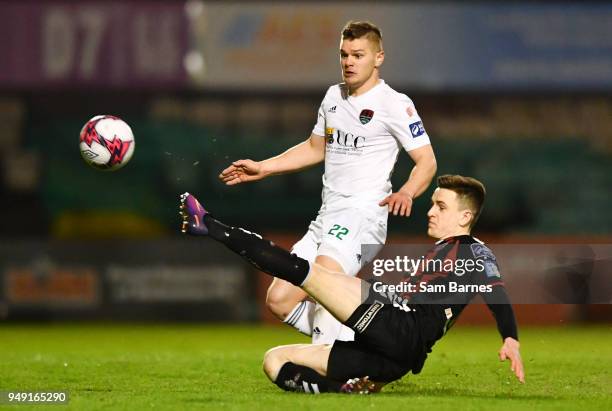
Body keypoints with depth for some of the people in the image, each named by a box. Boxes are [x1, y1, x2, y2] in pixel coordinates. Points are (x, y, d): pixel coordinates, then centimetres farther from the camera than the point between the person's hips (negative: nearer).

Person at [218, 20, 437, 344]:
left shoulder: (394, 104, -5)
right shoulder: (333, 96, 17)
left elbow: (426, 161, -8)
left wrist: (406, 193, -28)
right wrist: (262, 168, 28)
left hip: (363, 215, -8)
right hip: (327, 218, 8)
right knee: (279, 300, -2)